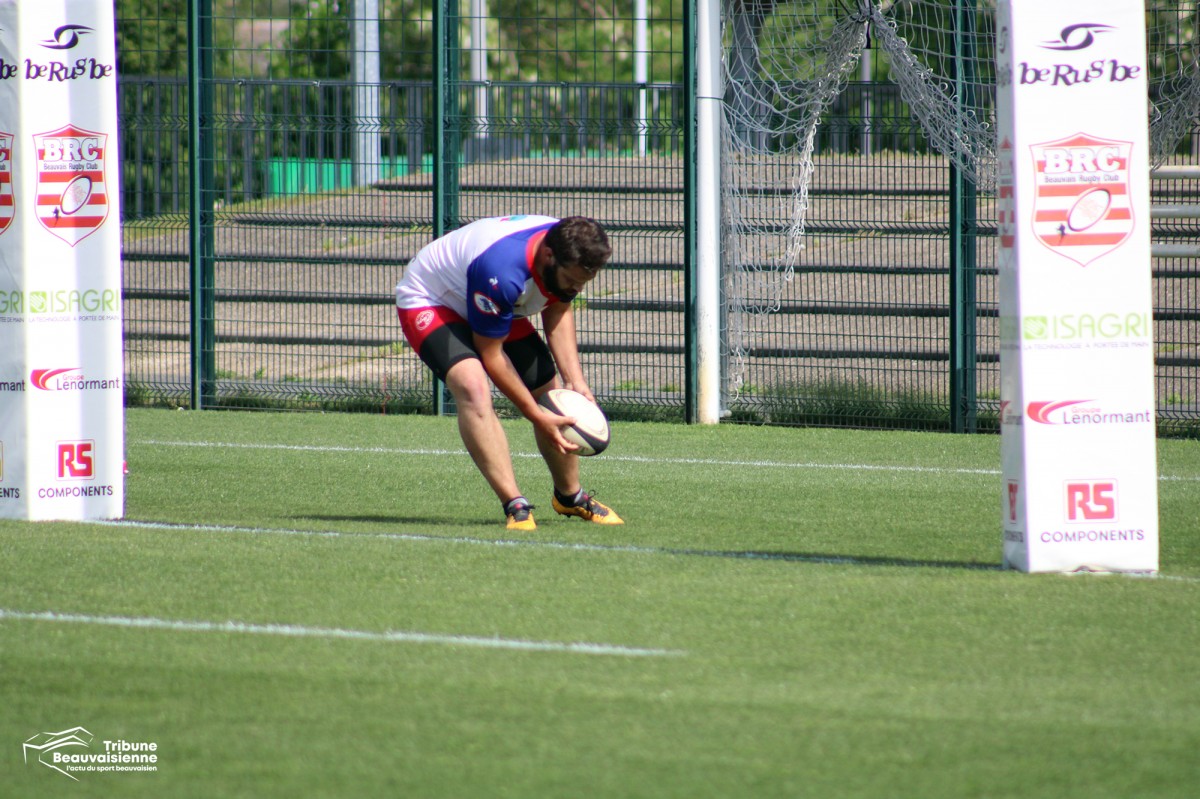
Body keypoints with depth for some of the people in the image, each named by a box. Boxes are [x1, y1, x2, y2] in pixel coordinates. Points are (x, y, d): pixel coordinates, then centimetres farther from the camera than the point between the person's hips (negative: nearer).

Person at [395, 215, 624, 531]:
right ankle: (515, 506, -31)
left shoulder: (567, 251, -20)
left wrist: (575, 380, -11)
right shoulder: (501, 272, -42)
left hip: (496, 309, 8)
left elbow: (558, 313, 1)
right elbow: (490, 354, -29)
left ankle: (570, 496, 32)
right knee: (473, 388, -33)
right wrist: (537, 415, -24)